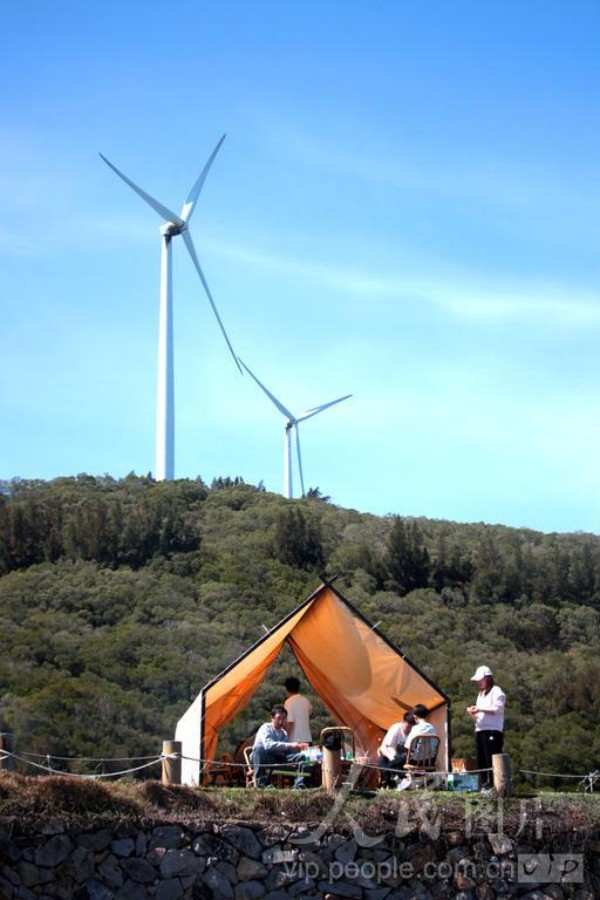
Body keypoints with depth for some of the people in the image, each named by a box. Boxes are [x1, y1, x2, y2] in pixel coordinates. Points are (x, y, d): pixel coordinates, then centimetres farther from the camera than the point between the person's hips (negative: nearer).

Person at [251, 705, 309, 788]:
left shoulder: (284, 733, 10)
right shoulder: (266, 728, -13)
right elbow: (268, 745, -33)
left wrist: (298, 747, -13)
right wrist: (289, 745, -38)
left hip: (278, 759, 6)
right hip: (264, 759, -6)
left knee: (300, 756, -11)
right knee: (259, 748, -40)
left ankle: (299, 785, -21)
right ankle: (261, 784, -38)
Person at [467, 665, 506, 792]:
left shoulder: (496, 691, 0)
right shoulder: (481, 694, 25)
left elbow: (497, 709, -14)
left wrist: (480, 709, -15)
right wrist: (473, 714, 6)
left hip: (492, 731, -8)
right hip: (480, 730, 8)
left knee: (492, 760, -12)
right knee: (481, 761, 4)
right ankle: (485, 785, 7)